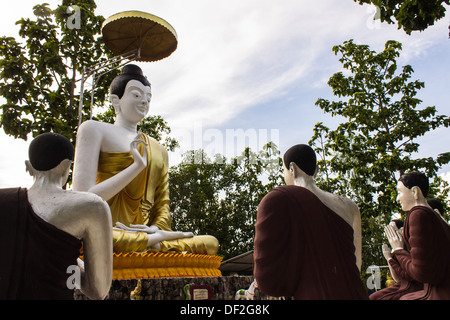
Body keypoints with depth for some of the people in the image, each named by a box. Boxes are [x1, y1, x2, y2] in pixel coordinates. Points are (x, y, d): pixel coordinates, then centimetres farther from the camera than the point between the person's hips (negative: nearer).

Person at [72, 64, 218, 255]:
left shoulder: (158, 150, 22)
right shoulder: (94, 129, 6)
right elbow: (83, 200, -7)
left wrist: (155, 229, -7)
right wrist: (137, 166, -11)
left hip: (143, 233, 4)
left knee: (210, 243, -16)